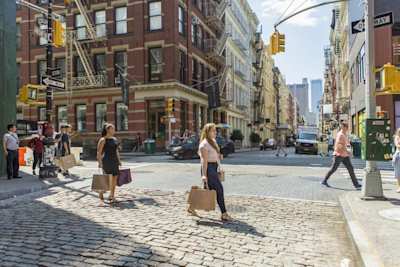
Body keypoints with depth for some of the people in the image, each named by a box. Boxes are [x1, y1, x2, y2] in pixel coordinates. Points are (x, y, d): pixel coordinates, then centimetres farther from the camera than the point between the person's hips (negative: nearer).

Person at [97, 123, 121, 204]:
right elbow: (99, 152, -11)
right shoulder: (103, 140, -8)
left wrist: (119, 161, 16)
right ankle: (101, 193, 15)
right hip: (106, 161, -7)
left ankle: (112, 195, 17)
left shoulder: (115, 139, 13)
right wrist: (100, 163, -17)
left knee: (115, 178, 6)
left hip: (115, 161, 7)